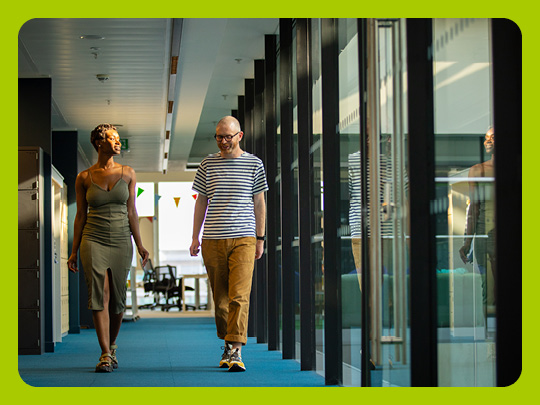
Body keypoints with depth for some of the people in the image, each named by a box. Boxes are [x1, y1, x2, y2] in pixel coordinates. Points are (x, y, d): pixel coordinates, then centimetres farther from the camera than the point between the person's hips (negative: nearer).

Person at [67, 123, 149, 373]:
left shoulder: (127, 174, 6)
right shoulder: (84, 178, 3)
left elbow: (131, 212, 8)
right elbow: (81, 215, 7)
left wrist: (139, 244, 3)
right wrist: (74, 251, 5)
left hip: (121, 240, 2)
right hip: (93, 240, -2)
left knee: (117, 299, 5)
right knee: (100, 296, -12)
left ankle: (111, 346, 26)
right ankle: (105, 355, -12)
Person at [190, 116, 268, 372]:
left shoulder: (254, 164, 5)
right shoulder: (208, 164, 10)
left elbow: (259, 203, 9)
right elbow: (201, 202, 14)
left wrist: (260, 238, 6)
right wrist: (195, 237, 9)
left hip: (243, 238, -2)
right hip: (213, 240, 2)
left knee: (239, 296, -13)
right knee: (220, 298, 7)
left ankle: (236, 350, -16)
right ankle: (227, 343, 23)